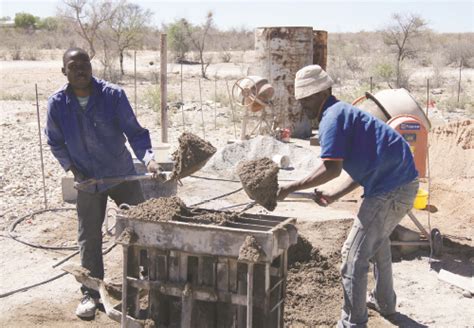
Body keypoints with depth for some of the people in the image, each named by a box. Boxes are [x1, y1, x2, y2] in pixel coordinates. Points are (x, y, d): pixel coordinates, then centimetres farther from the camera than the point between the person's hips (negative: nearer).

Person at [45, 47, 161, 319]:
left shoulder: (113, 95, -16)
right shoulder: (57, 103, -9)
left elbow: (135, 132, -15)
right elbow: (56, 142, 4)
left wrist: (148, 158, -32)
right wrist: (71, 167, -8)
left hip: (123, 175, -1)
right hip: (88, 181, 1)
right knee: (89, 239, 9)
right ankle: (91, 293, 23)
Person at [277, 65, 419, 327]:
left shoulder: (332, 117, -13)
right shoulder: (344, 113, 18)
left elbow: (331, 169, -23)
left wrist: (291, 188, -15)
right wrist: (333, 196, 14)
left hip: (390, 190, -11)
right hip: (404, 183, 11)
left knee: (354, 255, -3)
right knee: (378, 240, 31)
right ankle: (385, 301, 47)